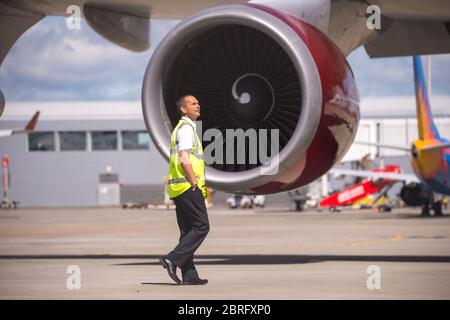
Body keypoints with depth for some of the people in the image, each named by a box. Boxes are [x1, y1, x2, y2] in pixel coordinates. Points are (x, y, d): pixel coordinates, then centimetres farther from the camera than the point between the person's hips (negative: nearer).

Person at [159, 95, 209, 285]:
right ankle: (173, 260, -16)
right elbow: (184, 159, -19)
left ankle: (189, 275, 6)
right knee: (201, 226, -10)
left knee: (188, 231, 8)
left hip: (178, 188, 10)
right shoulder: (186, 128, -8)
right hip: (187, 186, -10)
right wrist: (195, 184, -17)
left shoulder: (182, 128, 24)